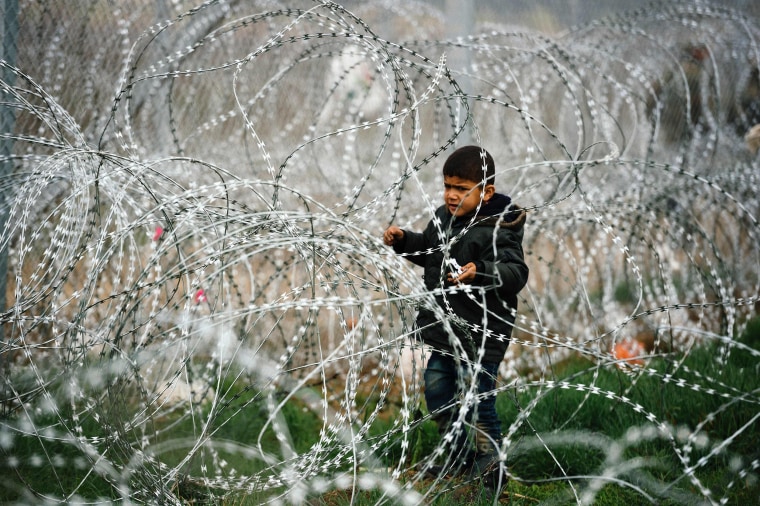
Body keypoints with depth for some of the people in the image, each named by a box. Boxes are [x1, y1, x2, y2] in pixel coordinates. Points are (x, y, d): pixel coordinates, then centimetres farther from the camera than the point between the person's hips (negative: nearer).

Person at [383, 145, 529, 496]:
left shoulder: (497, 229, -20)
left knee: (477, 401, -6)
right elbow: (429, 251, 26)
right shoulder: (443, 218, 5)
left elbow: (515, 272, -31)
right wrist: (403, 241, 9)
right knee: (437, 393, 18)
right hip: (445, 329, 9)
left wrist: (480, 272, -47)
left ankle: (490, 467, 11)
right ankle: (458, 457, 36)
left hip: (481, 335, -9)